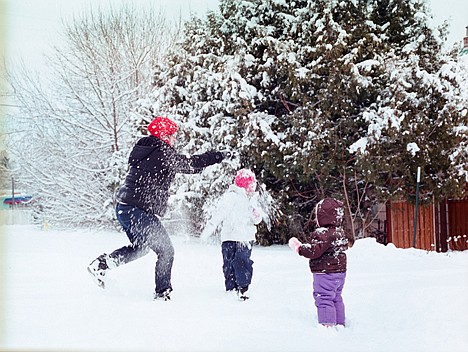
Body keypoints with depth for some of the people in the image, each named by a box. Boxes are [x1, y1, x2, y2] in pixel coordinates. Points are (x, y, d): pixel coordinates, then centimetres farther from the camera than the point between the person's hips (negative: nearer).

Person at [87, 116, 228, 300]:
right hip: (140, 212, -9)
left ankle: (103, 262, 15)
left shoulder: (142, 149, 13)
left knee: (141, 247, 26)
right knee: (166, 250, 2)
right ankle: (162, 291, 3)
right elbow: (191, 164, -9)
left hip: (123, 208, 9)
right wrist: (219, 156, -1)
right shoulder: (163, 153, -13)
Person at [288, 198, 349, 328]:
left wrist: (299, 247, -13)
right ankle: (339, 323, 26)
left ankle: (327, 324, -5)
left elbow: (314, 251, -26)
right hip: (340, 271, 10)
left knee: (324, 299, -4)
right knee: (336, 298, 19)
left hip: (325, 273, -10)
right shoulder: (340, 232, 7)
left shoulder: (323, 233, -22)